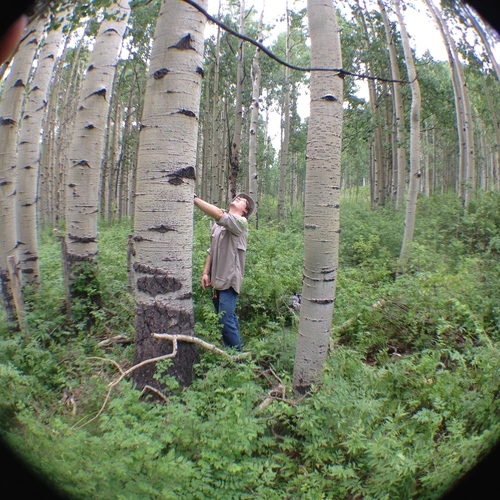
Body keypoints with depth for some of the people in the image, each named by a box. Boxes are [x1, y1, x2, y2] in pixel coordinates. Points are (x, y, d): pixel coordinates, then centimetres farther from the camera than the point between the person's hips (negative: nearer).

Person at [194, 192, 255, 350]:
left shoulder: (241, 222, -9)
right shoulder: (218, 224, 14)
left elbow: (218, 214, -27)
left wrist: (194, 198, -26)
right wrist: (206, 273, 9)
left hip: (230, 279, -7)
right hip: (216, 279, 7)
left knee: (226, 320, -10)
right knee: (229, 318, 16)